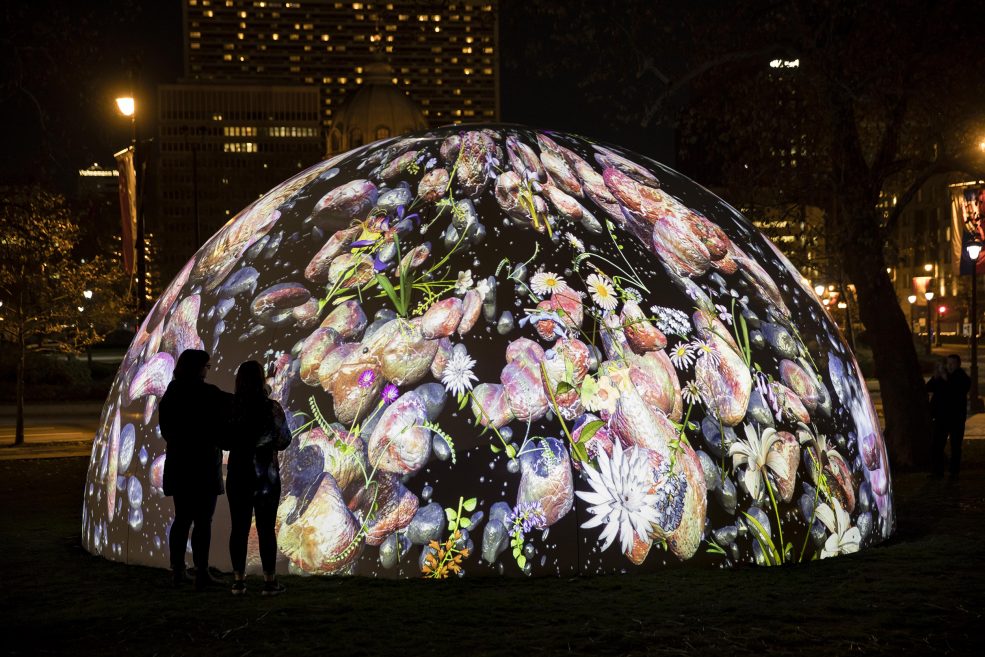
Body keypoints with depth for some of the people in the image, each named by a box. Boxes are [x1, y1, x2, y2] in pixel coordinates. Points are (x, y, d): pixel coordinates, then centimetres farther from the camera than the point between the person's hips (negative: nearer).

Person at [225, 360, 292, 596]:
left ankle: (238, 580, 8)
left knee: (239, 527, 6)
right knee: (266, 528, 2)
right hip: (266, 475, -2)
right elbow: (283, 441, -5)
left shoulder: (230, 408, -4)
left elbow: (225, 441, -1)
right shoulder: (271, 408, -9)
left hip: (237, 475, 2)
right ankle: (269, 581, 3)